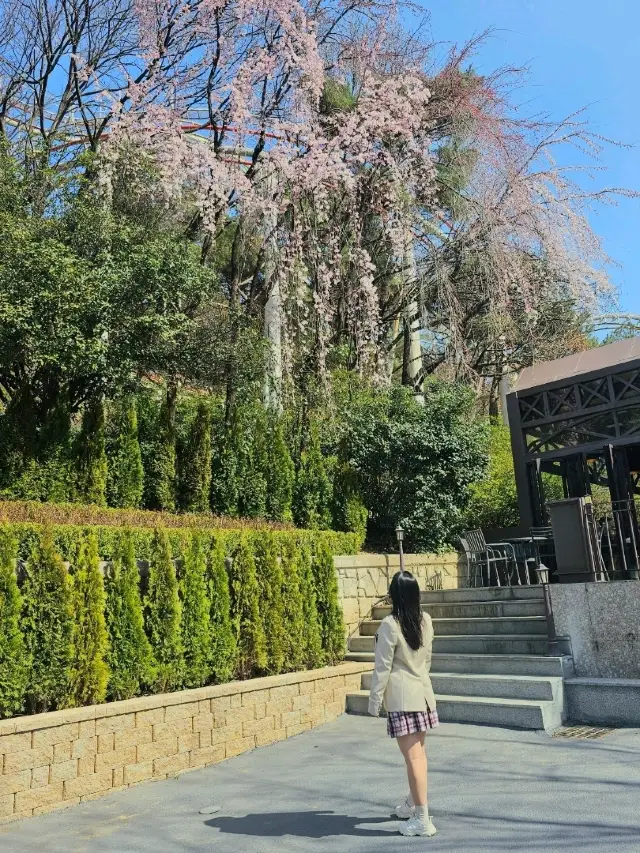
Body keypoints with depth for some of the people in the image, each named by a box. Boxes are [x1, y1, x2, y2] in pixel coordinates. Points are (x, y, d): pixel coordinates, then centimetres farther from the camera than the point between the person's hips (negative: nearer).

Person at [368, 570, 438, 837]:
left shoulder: (390, 624, -18)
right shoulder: (426, 620, 1)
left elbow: (383, 667, -15)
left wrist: (374, 700, -6)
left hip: (401, 696, -7)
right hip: (422, 691, 7)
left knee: (412, 757, -1)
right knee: (418, 751, 20)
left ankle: (422, 819, 6)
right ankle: (413, 803, 37)